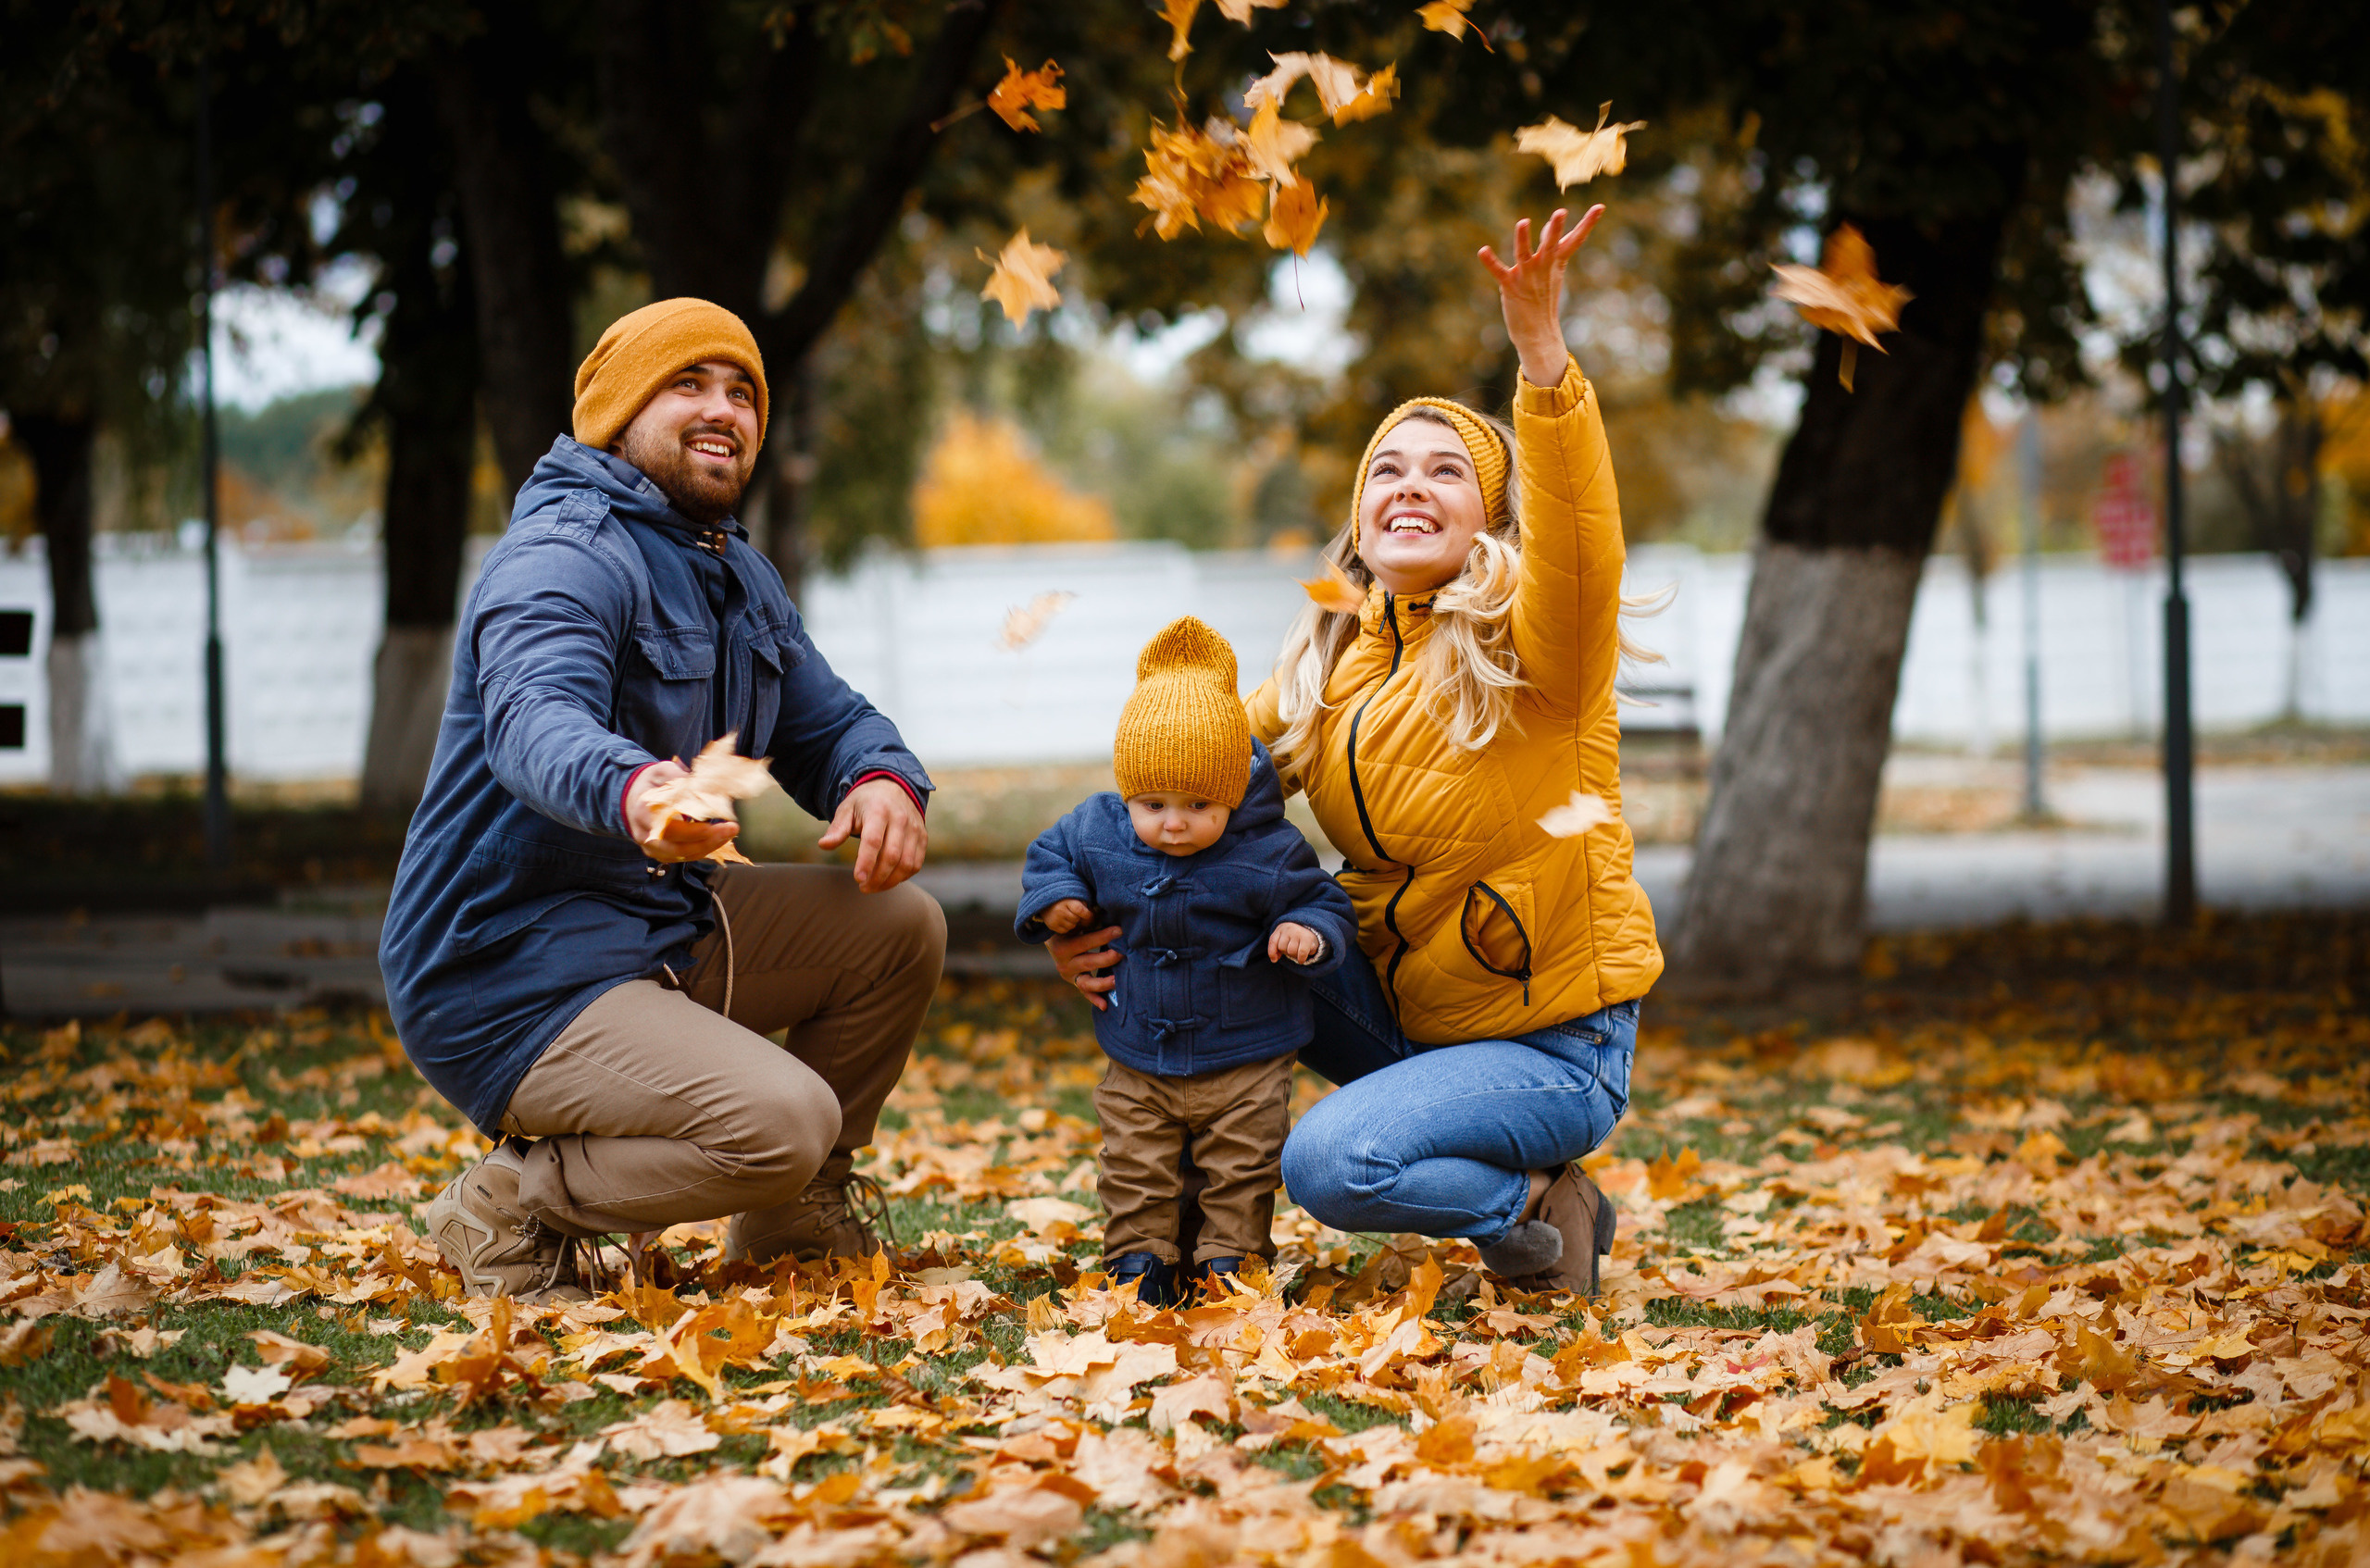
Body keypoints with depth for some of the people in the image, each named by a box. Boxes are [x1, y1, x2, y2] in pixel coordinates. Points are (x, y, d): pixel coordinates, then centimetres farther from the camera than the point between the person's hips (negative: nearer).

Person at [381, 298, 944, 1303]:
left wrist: (883, 780, -10)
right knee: (781, 1120, -27)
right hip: (510, 982, -10)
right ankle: (516, 1204, -8)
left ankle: (796, 1219, 18)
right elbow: (535, 720, -38)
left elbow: (825, 721, 17)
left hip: (659, 934, 10)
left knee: (896, 928, 6)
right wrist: (630, 788, -62)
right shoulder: (564, 558, -18)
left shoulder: (737, 576, 15)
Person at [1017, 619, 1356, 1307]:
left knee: (1241, 1170, 6)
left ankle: (1229, 1259, 20)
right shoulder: (1098, 833, -8)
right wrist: (1053, 898, -8)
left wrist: (1308, 934, -27)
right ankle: (1139, 1260, 21)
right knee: (1135, 1171, 8)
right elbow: (1051, 853, 12)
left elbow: (1325, 905, -6)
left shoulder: (1266, 854, -16)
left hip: (1243, 1060, -3)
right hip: (1138, 1062, 3)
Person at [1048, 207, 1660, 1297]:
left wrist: (1542, 359, -52)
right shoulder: (1328, 665, 4)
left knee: (1329, 1163, -28)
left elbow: (1575, 543, -37)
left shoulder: (1530, 643, -15)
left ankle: (1534, 1203, 0)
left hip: (1554, 1045, -7)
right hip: (1406, 1017, 7)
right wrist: (1086, 919, -14)